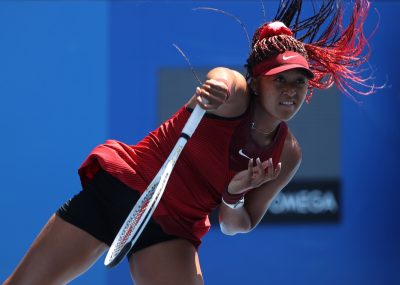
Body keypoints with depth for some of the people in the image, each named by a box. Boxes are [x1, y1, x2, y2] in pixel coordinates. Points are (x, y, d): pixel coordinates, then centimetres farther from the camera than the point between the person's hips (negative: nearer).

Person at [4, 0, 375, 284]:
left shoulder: (287, 155, -2)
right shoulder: (233, 92, -13)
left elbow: (236, 226, 5)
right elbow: (219, 82, -40)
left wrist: (234, 198, -18)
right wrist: (210, 93, -64)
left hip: (173, 231, 3)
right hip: (119, 187, -3)